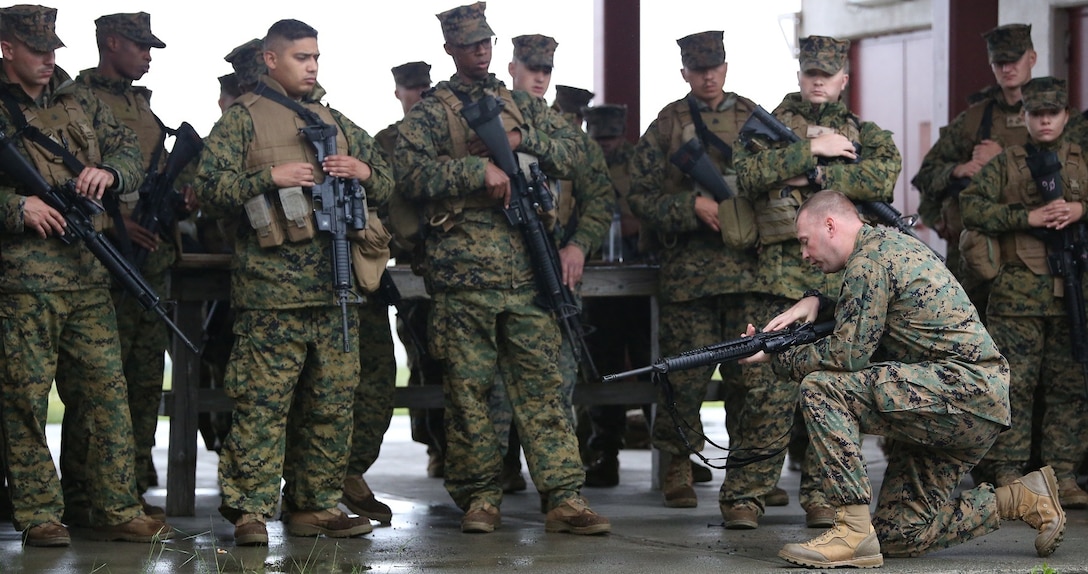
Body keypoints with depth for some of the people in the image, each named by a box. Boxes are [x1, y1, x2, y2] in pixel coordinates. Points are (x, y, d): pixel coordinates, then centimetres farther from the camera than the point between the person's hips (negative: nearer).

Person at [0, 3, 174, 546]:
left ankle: (118, 511, 9)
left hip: (88, 274, 5)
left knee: (107, 393, 4)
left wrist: (109, 172, -5)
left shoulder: (81, 100, 15)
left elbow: (130, 151, 16)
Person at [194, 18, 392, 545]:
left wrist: (364, 172, 1)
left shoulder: (335, 121, 20)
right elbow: (208, 188, -6)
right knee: (263, 402, -7)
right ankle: (250, 510, -4)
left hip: (335, 287, 6)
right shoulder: (243, 118, 2)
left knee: (332, 402, 8)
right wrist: (269, 177, -16)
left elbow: (385, 185, 23)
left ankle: (316, 505, 16)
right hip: (272, 287, -6)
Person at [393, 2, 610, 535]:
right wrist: (480, 169, -16)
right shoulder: (430, 112, 6)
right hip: (463, 268, -3)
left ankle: (564, 497, -3)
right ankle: (479, 496, 9)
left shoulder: (523, 105, 18)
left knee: (542, 382, -1)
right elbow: (410, 172, -7)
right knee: (468, 387, 1)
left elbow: (569, 152, 12)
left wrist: (521, 139, -6)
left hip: (526, 267, 3)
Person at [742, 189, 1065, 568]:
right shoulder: (891, 242, 20)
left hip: (962, 388, -10)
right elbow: (859, 313, 34)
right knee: (899, 534, 9)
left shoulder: (869, 257, -11)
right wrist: (814, 301, 14)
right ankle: (1023, 499, 14)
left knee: (821, 388, -20)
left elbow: (848, 354, -16)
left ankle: (854, 532, -22)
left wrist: (779, 360, -2)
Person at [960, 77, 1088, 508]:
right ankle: (1008, 477, -2)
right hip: (1019, 291, -3)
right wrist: (1027, 217, -12)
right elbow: (971, 206, -2)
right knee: (1014, 386, -4)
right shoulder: (1005, 164, 8)